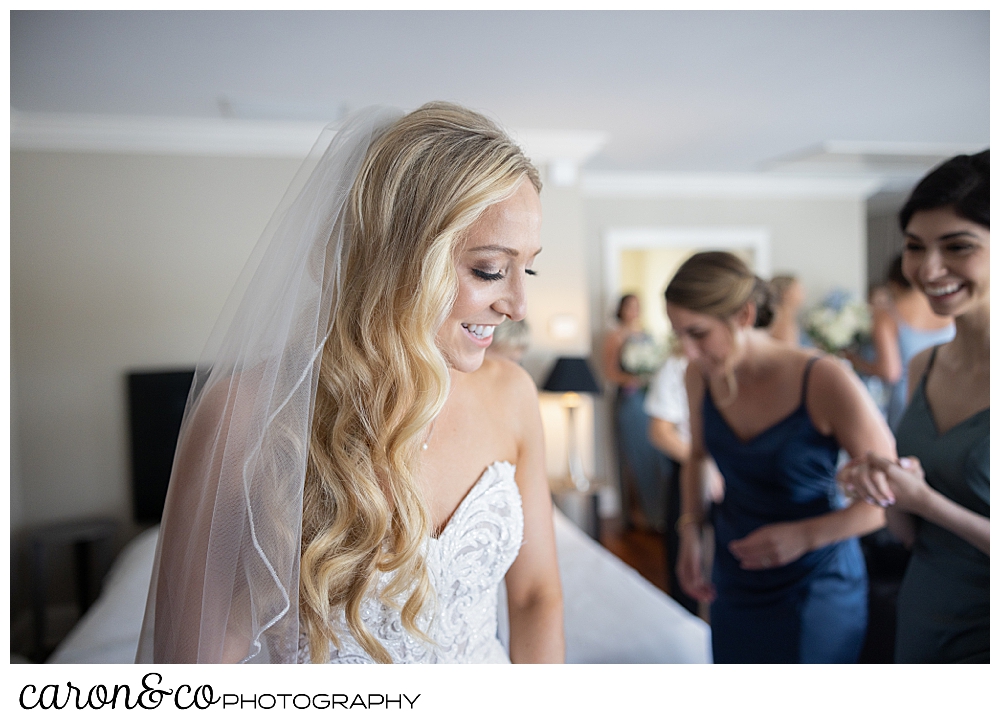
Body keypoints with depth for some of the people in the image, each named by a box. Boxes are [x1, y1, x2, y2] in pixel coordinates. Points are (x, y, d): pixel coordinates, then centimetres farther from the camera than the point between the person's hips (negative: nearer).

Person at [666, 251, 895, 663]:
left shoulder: (824, 381, -24)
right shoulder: (699, 377, -9)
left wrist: (806, 535, -24)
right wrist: (690, 529, -3)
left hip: (814, 587, -4)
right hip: (733, 580, 5)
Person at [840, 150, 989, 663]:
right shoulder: (923, 367, 1)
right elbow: (911, 536, 7)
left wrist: (922, 498, -19)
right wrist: (885, 488, -11)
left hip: (983, 634, -6)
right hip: (919, 619, 6)